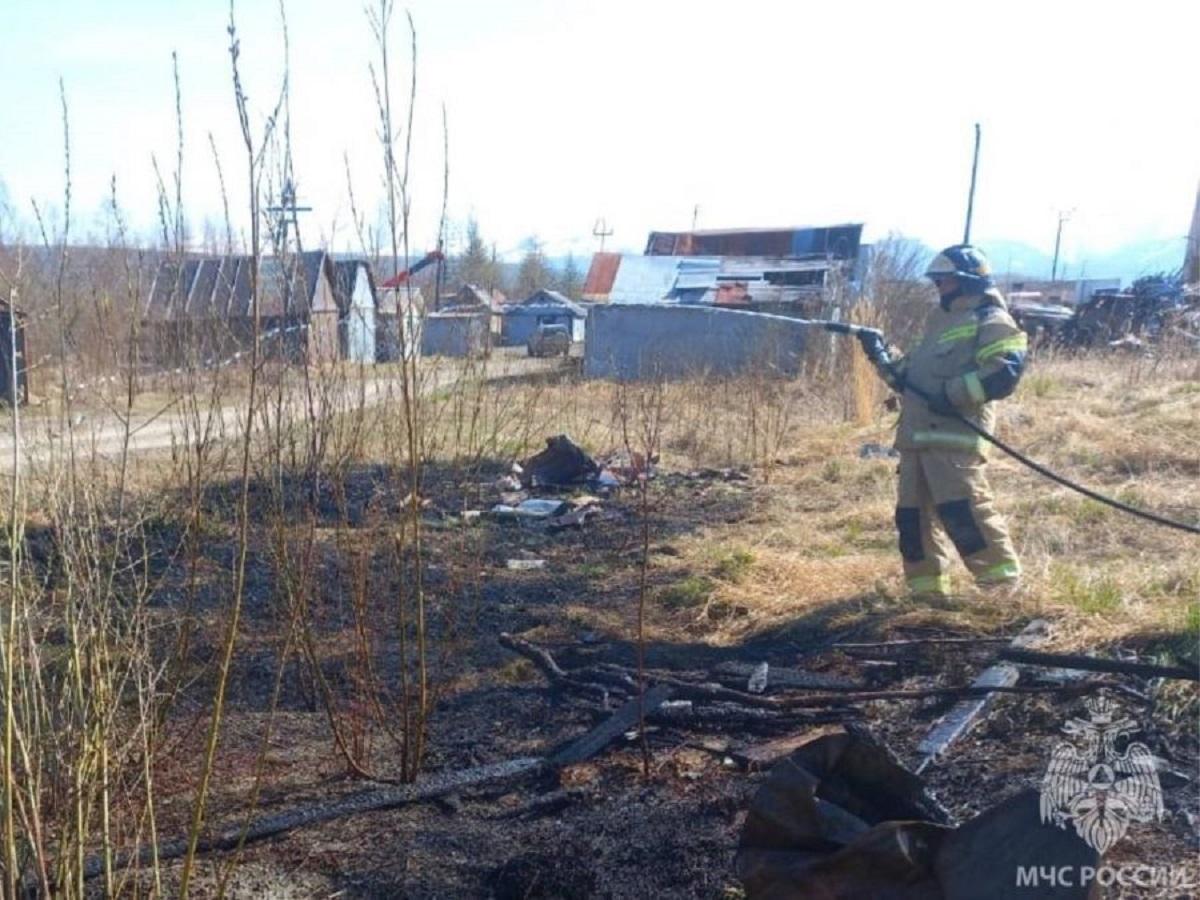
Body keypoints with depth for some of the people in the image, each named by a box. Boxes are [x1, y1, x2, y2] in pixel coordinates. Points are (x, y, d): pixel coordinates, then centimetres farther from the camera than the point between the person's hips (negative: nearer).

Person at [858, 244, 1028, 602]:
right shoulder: (941, 320, 26)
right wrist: (881, 356, 16)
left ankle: (1003, 580, -6)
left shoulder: (990, 321, -2)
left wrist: (954, 394, -20)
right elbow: (912, 377, 29)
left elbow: (1006, 372, -17)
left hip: (955, 434, -9)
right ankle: (927, 589, 16)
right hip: (917, 433, 9)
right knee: (912, 512, 7)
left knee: (961, 507, -17)